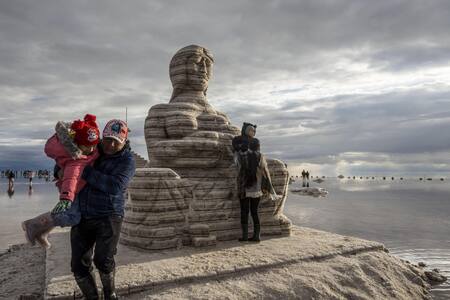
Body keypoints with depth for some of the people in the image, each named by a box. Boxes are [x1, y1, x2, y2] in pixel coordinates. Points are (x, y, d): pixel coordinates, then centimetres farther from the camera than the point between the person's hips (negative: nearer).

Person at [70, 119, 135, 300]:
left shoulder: (127, 161, -7)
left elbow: (115, 186, -24)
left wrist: (86, 172, -22)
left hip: (108, 217, -4)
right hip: (82, 217, 5)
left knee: (103, 260, -16)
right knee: (79, 266, 2)